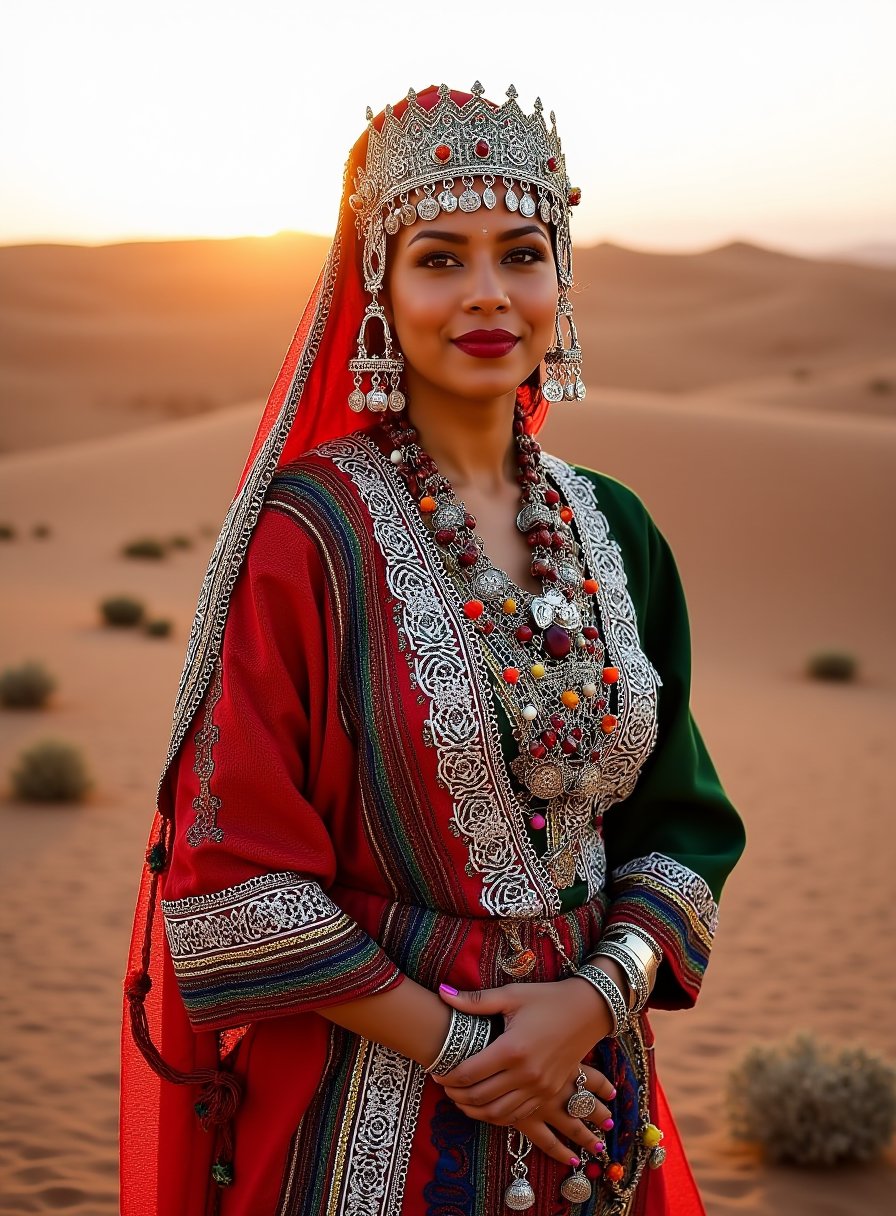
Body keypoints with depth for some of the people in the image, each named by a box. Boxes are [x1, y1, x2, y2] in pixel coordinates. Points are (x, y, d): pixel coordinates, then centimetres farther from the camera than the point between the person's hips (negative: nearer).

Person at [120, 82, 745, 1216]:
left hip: (587, 1078, 5)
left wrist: (599, 995, -12)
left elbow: (680, 820, 5)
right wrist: (454, 1045, -14)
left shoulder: (612, 528, 2)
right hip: (369, 1101, -4)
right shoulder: (309, 532, -13)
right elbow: (231, 868, -15)